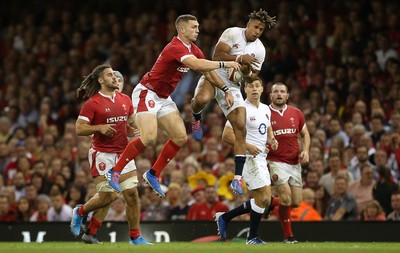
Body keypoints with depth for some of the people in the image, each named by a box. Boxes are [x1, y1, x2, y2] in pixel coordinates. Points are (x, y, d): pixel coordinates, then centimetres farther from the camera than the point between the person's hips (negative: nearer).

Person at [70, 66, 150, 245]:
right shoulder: (92, 103, -7)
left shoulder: (125, 100, 11)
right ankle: (80, 212, 22)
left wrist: (136, 129, 2)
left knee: (132, 194, -3)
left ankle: (135, 237, 4)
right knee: (107, 196, -8)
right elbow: (79, 129, -10)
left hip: (123, 153, 5)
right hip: (102, 154, -5)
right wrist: (99, 128, -23)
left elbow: (131, 123, 24)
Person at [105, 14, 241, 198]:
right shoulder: (176, 47, -25)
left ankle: (153, 175, 12)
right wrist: (224, 64, -32)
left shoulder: (193, 50, 5)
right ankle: (114, 172, -13)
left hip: (163, 98, 10)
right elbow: (197, 65, -40)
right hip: (146, 93, -10)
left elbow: (207, 71, 16)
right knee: (149, 137, -24)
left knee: (180, 138, 3)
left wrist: (226, 90, 10)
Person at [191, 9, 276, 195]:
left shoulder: (260, 50, 5)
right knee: (202, 99, -40)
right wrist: (239, 58, -26)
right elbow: (217, 56, -18)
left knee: (241, 127, -8)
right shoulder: (232, 33, -9)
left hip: (233, 86, 4)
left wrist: (247, 72, -12)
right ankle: (196, 118, 0)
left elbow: (252, 78, 11)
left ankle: (237, 178, -6)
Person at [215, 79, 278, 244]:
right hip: (249, 158, -8)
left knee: (260, 200, 9)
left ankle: (224, 218, 22)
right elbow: (226, 135, -13)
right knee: (265, 198, -12)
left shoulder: (266, 109, 13)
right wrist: (247, 146, -21)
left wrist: (271, 140, 4)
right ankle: (252, 237, 1)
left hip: (261, 159, 8)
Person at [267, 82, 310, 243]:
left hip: (295, 163, 5)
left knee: (296, 202, 4)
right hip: (275, 162, -5)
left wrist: (305, 150, -1)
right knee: (286, 198, -18)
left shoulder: (296, 113, 8)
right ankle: (288, 235, -4)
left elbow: (305, 134, 18)